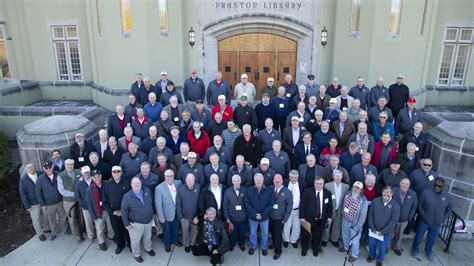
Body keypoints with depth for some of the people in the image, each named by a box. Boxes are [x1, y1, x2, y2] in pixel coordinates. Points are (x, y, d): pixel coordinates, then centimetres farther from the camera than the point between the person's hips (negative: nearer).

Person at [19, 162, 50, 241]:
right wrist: (27, 206, -10)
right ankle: (40, 234, 33)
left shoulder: (40, 174, -10)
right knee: (36, 219, 12)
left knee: (45, 216, 20)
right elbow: (22, 194, -9)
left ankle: (46, 228, 45)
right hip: (33, 203, -2)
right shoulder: (23, 179, -14)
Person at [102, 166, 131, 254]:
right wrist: (112, 211, -8)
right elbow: (104, 201, 1)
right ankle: (120, 245, 41)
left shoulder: (127, 183, -9)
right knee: (117, 230, 16)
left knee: (127, 230, 8)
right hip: (113, 214, 2)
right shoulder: (107, 185, -3)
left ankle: (130, 244, 33)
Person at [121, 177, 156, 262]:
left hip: (149, 221, 4)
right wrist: (126, 223, -11)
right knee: (135, 240, 15)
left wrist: (153, 213, 12)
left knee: (147, 237, 26)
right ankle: (136, 254, 40)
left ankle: (148, 249, 53)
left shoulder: (147, 191, -8)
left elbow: (152, 202, 8)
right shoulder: (127, 196, -19)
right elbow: (124, 211, -12)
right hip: (136, 223, -4)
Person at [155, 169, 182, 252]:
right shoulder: (159, 188, -25)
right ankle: (167, 244, 47)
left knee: (176, 228, 26)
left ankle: (174, 240, 54)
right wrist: (161, 217, -15)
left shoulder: (178, 183, -13)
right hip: (166, 214, -4)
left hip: (176, 213, 4)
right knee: (167, 230, 21)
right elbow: (158, 204, -19)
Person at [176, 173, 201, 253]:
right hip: (185, 216, -1)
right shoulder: (180, 189, -20)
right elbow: (178, 204, -10)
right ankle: (186, 245, 44)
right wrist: (180, 216, -8)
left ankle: (193, 244, 45)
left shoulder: (198, 187, -17)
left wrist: (198, 215, -6)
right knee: (185, 231, 20)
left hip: (195, 215, 1)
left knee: (194, 231, 20)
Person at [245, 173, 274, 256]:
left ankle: (264, 247, 41)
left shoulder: (269, 190, -14)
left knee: (265, 233, 18)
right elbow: (247, 203, -11)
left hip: (265, 217, 0)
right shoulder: (249, 190, -12)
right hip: (252, 216, 1)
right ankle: (253, 246, 43)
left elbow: (270, 205, -12)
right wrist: (255, 214, -19)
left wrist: (262, 215, -18)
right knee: (252, 232, 19)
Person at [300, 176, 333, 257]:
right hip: (308, 219, -2)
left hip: (321, 220, 2)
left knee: (317, 236, 17)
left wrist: (329, 217, 2)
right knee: (305, 235, 14)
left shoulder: (328, 193, -3)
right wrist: (302, 217, -11)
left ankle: (315, 249, 43)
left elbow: (330, 206, 7)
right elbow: (302, 205, -9)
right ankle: (304, 248, 39)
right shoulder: (307, 192, -12)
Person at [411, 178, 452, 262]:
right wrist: (424, 215, -11)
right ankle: (415, 249, 37)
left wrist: (442, 219, 0)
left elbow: (449, 210, 6)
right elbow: (419, 205, -7)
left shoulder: (448, 197, -8)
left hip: (437, 223, 2)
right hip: (424, 221, -2)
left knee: (432, 239, 20)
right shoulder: (426, 192, -17)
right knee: (419, 236, 13)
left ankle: (428, 251, 45)